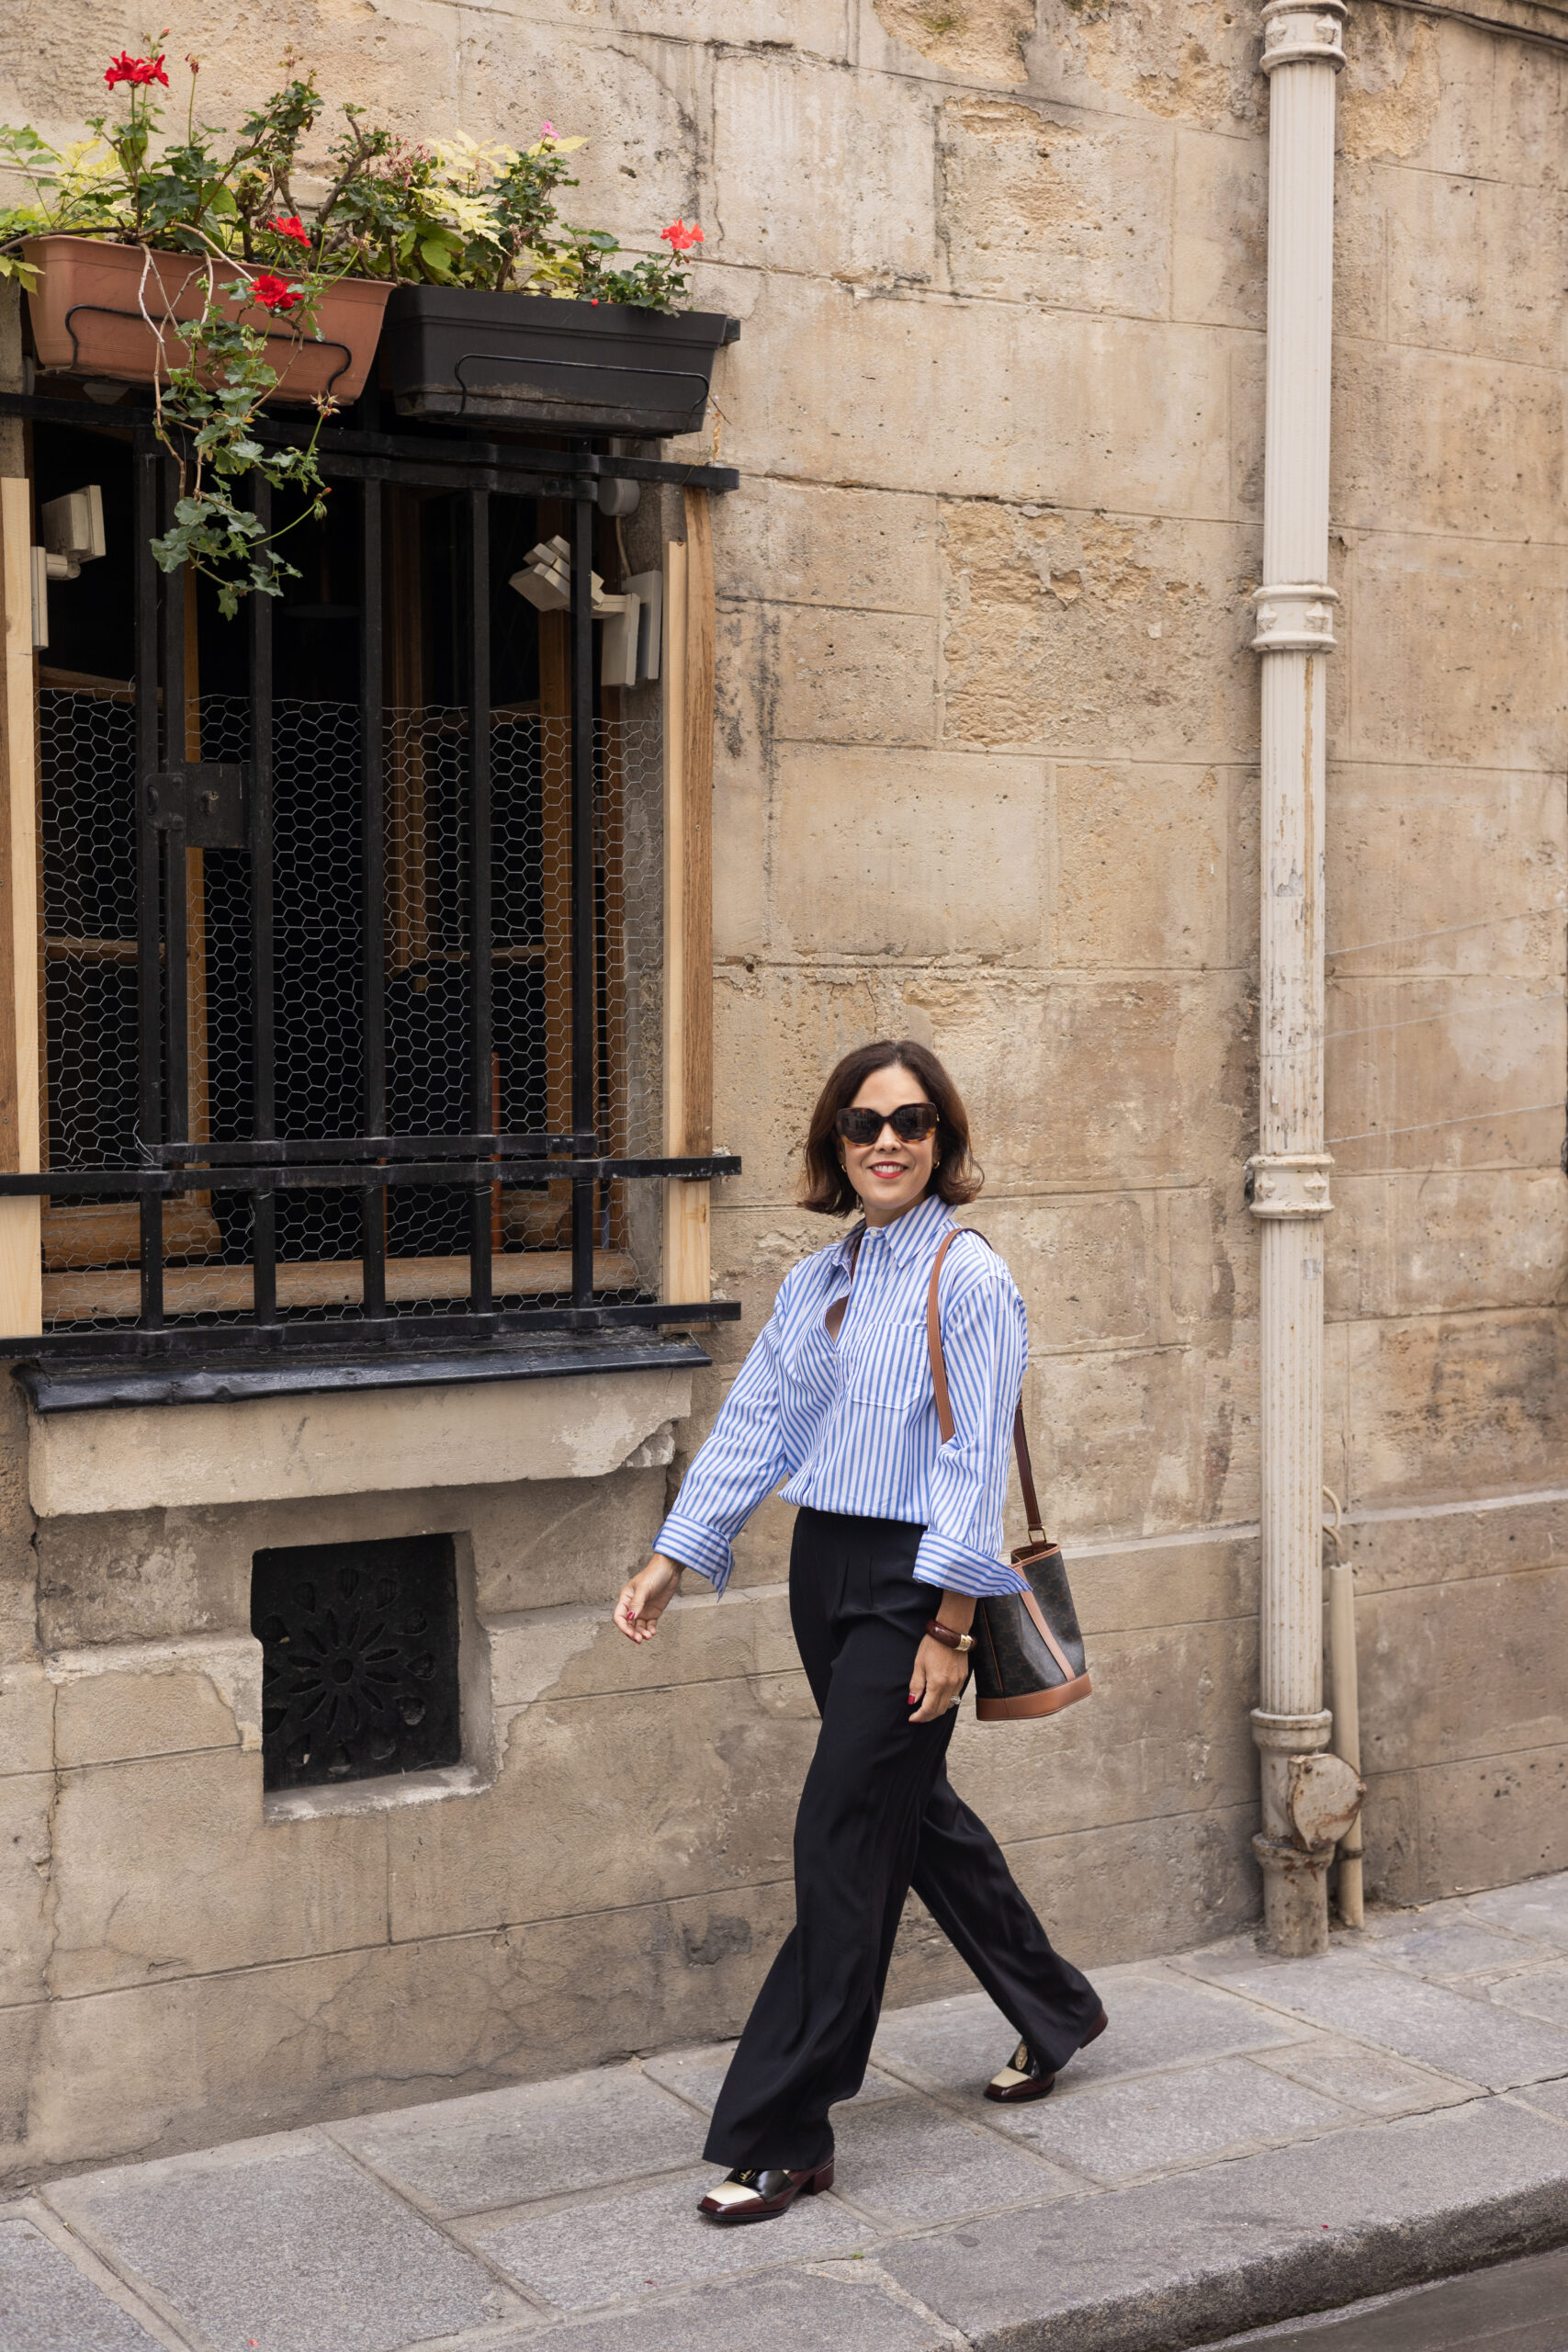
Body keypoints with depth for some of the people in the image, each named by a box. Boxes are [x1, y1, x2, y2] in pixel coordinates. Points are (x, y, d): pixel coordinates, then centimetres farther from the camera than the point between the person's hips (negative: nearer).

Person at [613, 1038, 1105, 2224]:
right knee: (913, 1811, 18)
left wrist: (949, 1628, -16)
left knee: (842, 1843, -7)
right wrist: (673, 1561, 5)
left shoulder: (968, 1280, -11)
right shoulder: (816, 1281, 10)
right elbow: (753, 1425, 11)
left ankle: (781, 2136, 2)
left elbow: (974, 1467, -14)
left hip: (911, 1582, -8)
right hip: (824, 1569, 8)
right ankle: (1054, 2012, 40)